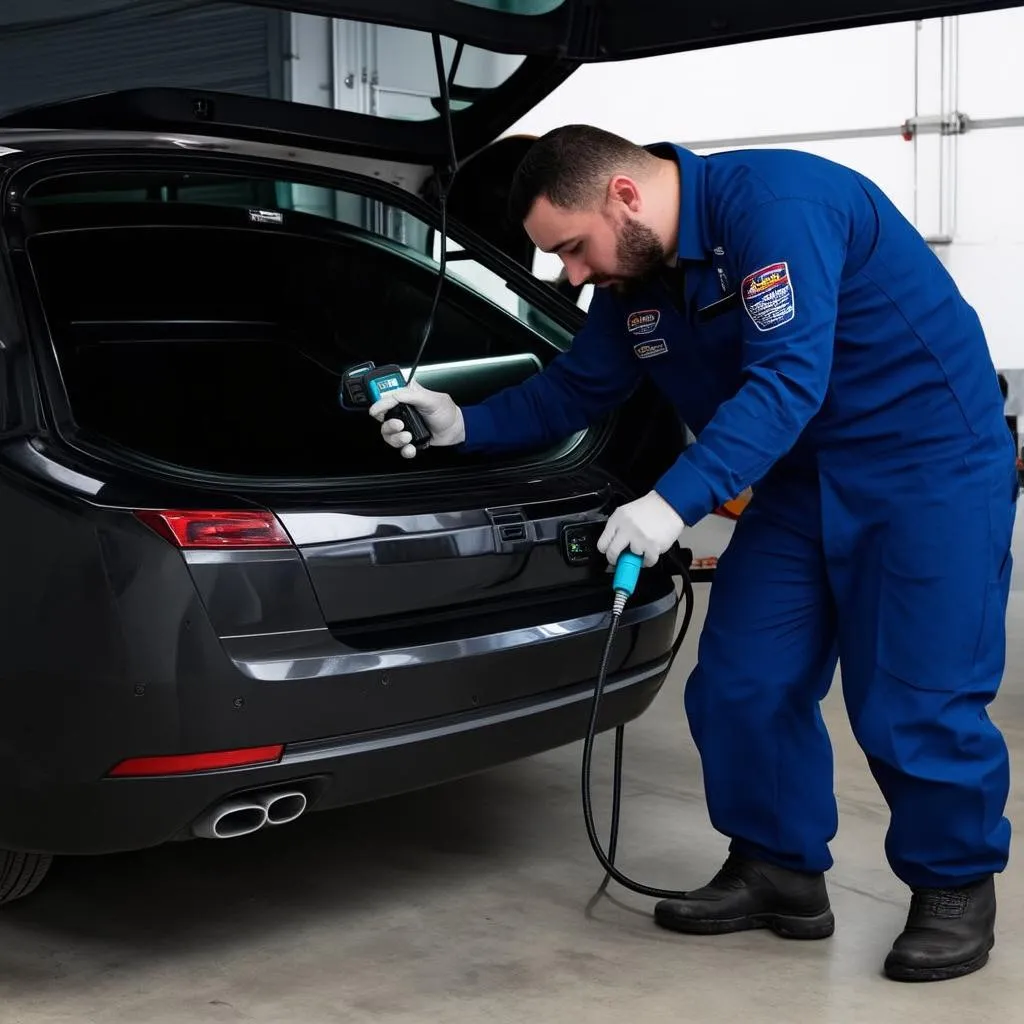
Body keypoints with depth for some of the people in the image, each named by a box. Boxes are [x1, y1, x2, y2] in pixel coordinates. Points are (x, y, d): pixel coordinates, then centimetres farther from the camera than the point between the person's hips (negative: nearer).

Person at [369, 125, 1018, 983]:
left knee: (917, 701, -6)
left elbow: (785, 381, -32)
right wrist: (461, 426, 0)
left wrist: (675, 502, -37)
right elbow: (575, 391, 13)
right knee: (743, 683, 4)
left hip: (930, 463, -8)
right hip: (799, 481, 8)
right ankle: (780, 871, 20)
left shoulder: (774, 204, -24)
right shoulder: (633, 277, 2)